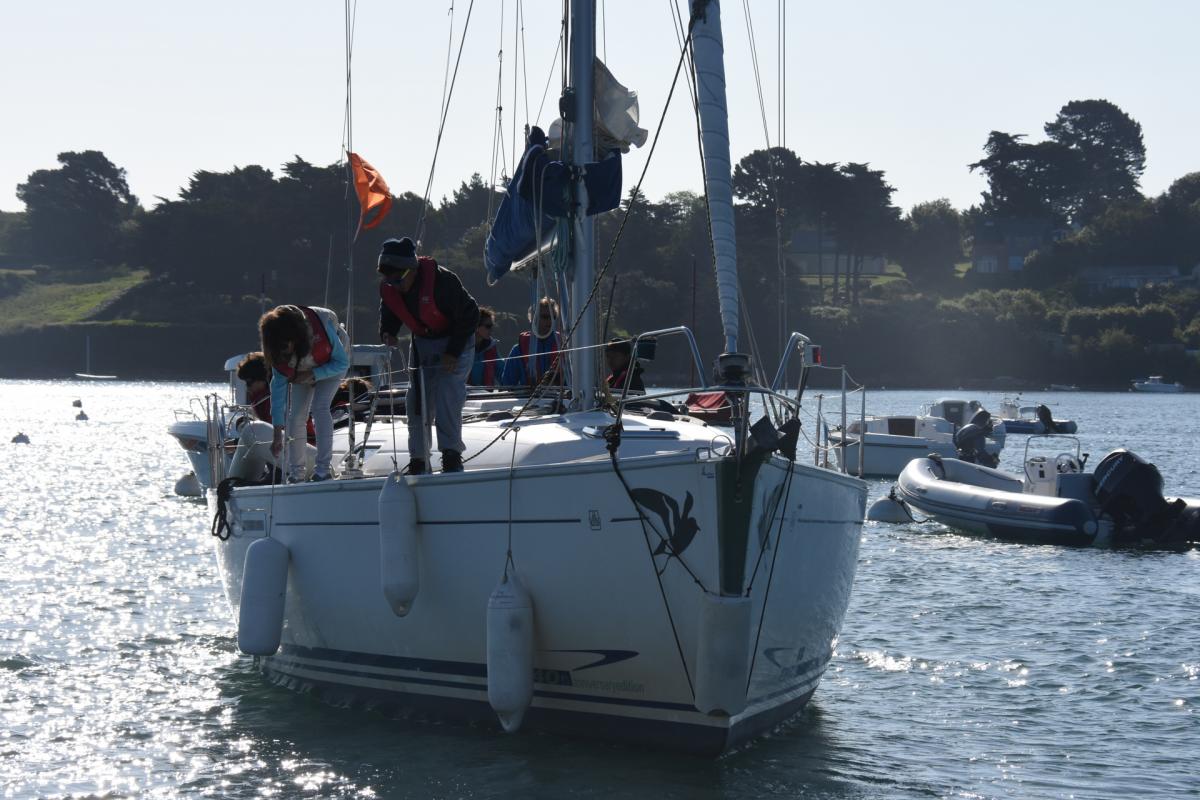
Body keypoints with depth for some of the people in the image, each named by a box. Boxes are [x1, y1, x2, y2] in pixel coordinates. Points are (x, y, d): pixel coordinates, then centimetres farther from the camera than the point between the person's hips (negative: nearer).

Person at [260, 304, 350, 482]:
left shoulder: (320, 328, -40)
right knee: (295, 415, -8)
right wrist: (278, 433, -28)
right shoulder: (277, 351, -29)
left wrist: (312, 374, -38)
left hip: (331, 364, -3)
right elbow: (278, 386, -26)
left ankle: (323, 469, -21)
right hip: (302, 372, 3)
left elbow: (343, 363, -27)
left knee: (319, 407, -22)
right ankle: (296, 473, 2)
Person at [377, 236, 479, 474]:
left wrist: (453, 352, -20)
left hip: (455, 341, -6)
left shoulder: (442, 280, -31)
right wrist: (387, 334, -15)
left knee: (447, 395, -20)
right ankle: (418, 459, 8)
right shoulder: (387, 287, -12)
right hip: (422, 342, 6)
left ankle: (452, 456, -17)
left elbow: (469, 315, -20)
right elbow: (389, 316, 8)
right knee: (417, 399, 0)